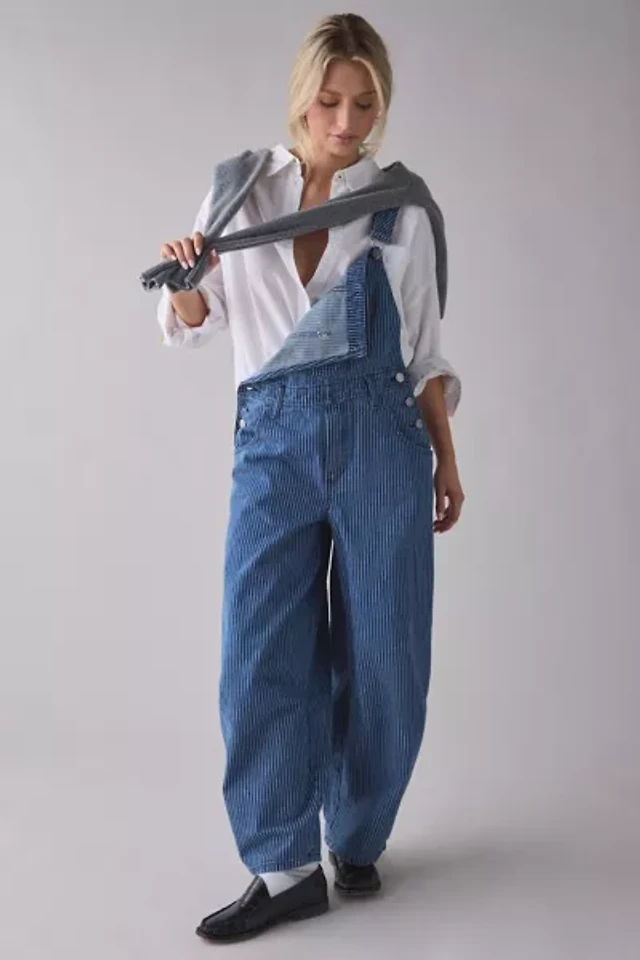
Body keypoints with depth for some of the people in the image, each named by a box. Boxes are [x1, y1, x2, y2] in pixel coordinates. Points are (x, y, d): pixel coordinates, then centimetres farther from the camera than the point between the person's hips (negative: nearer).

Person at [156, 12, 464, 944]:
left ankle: (356, 840, 25)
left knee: (381, 653, 4)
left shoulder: (402, 207, 7)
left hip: (381, 438, 0)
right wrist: (185, 276, -12)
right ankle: (283, 867, 11)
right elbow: (190, 327, 10)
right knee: (262, 651, -3)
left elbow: (425, 348, 13)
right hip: (275, 440, 1)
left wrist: (446, 460, 12)